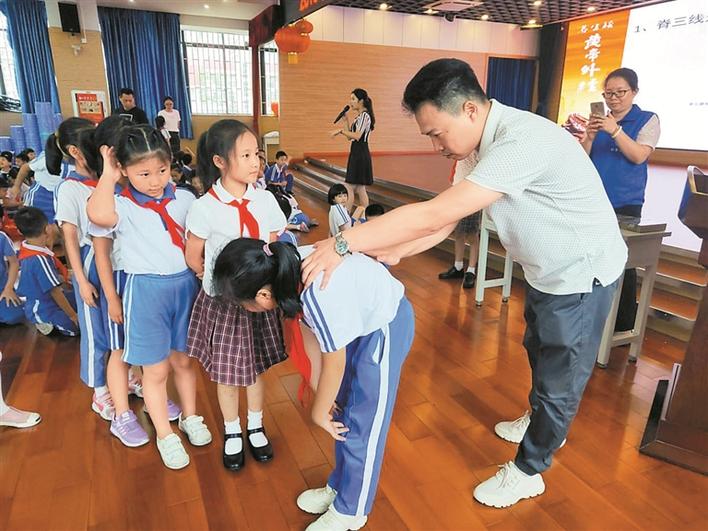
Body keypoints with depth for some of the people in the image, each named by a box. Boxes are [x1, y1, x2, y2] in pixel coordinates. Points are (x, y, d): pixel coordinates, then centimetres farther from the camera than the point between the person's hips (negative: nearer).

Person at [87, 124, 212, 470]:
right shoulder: (122, 207, -10)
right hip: (146, 290, -2)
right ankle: (165, 436, 29)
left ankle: (190, 418, 40)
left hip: (185, 284, 3)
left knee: (183, 360, 18)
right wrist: (108, 175, -20)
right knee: (155, 370, 10)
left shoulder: (183, 199, 0)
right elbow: (97, 214, -34)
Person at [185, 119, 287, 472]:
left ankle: (256, 428, 40)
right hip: (222, 301, -3)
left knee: (257, 366, 16)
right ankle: (232, 434, 37)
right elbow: (193, 258, -4)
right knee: (225, 372, 12)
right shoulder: (205, 208, -15)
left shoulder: (265, 200, -5)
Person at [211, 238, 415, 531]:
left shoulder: (319, 296, -38)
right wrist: (320, 391, 5)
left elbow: (335, 363, -23)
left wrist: (319, 411, -5)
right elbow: (309, 329, -2)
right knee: (342, 415, 19)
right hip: (358, 317, 8)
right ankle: (339, 487, 41)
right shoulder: (285, 269, -15)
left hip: (385, 326, -8)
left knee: (362, 427, 5)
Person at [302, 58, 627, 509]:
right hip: (548, 270, 9)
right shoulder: (479, 145, -6)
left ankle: (528, 471, 29)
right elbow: (446, 220, -3)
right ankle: (546, 424, 54)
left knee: (560, 379, 8)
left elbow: (434, 214, -42)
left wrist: (342, 244, -37)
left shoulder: (521, 141, -36)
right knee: (540, 351, 27)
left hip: (582, 274, -9)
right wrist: (393, 252, -15)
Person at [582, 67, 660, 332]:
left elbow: (639, 156, -10)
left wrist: (615, 130, -20)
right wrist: (589, 137, -11)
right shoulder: (599, 120, 11)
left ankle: (625, 321, 10)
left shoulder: (648, 120, 3)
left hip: (625, 203, -3)